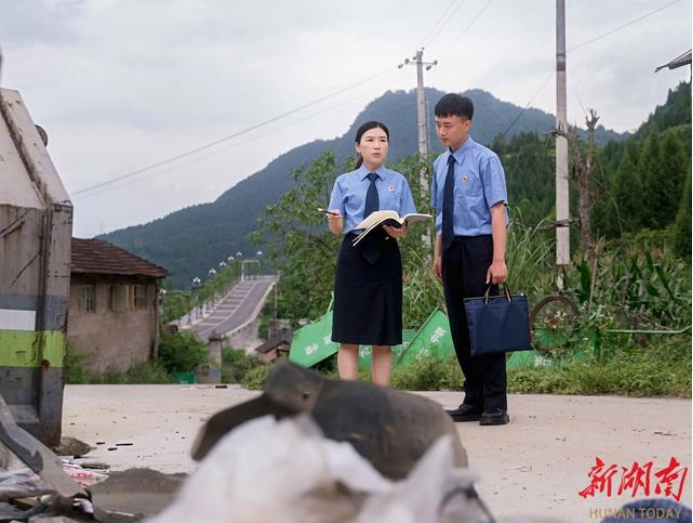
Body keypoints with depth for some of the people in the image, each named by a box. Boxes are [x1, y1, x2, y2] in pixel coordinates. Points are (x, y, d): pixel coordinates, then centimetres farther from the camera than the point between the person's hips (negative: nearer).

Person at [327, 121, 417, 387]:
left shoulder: (398, 182, 9)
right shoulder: (344, 182, 8)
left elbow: (407, 226, 4)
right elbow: (337, 229, 4)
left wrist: (399, 231, -19)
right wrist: (334, 221, -20)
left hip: (386, 257, 1)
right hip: (354, 256, -1)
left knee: (384, 339, 4)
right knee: (349, 337, -2)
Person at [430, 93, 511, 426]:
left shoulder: (485, 160, -8)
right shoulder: (441, 164, 12)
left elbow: (498, 210, -13)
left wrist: (498, 260, -20)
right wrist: (439, 254, 12)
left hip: (478, 248, -7)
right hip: (452, 249, 7)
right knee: (459, 327, 9)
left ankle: (495, 406, 3)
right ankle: (473, 401, 18)